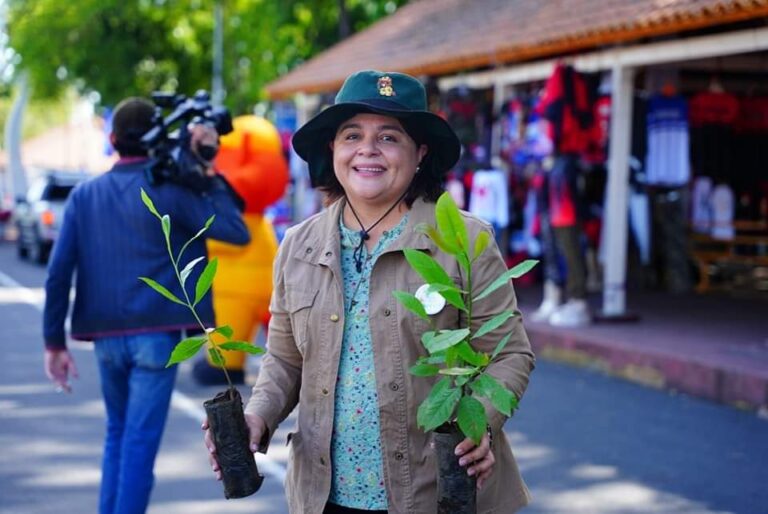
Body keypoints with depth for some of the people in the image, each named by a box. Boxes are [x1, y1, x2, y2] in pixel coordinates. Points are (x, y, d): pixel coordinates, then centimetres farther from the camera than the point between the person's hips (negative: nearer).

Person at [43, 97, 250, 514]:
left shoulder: (85, 194, 6)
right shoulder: (168, 191, -6)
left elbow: (58, 272, 0)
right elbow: (237, 232, -9)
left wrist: (55, 342, 5)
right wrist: (210, 174, -3)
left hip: (106, 336, 4)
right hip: (156, 335, -4)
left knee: (117, 433, 21)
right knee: (140, 440, -1)